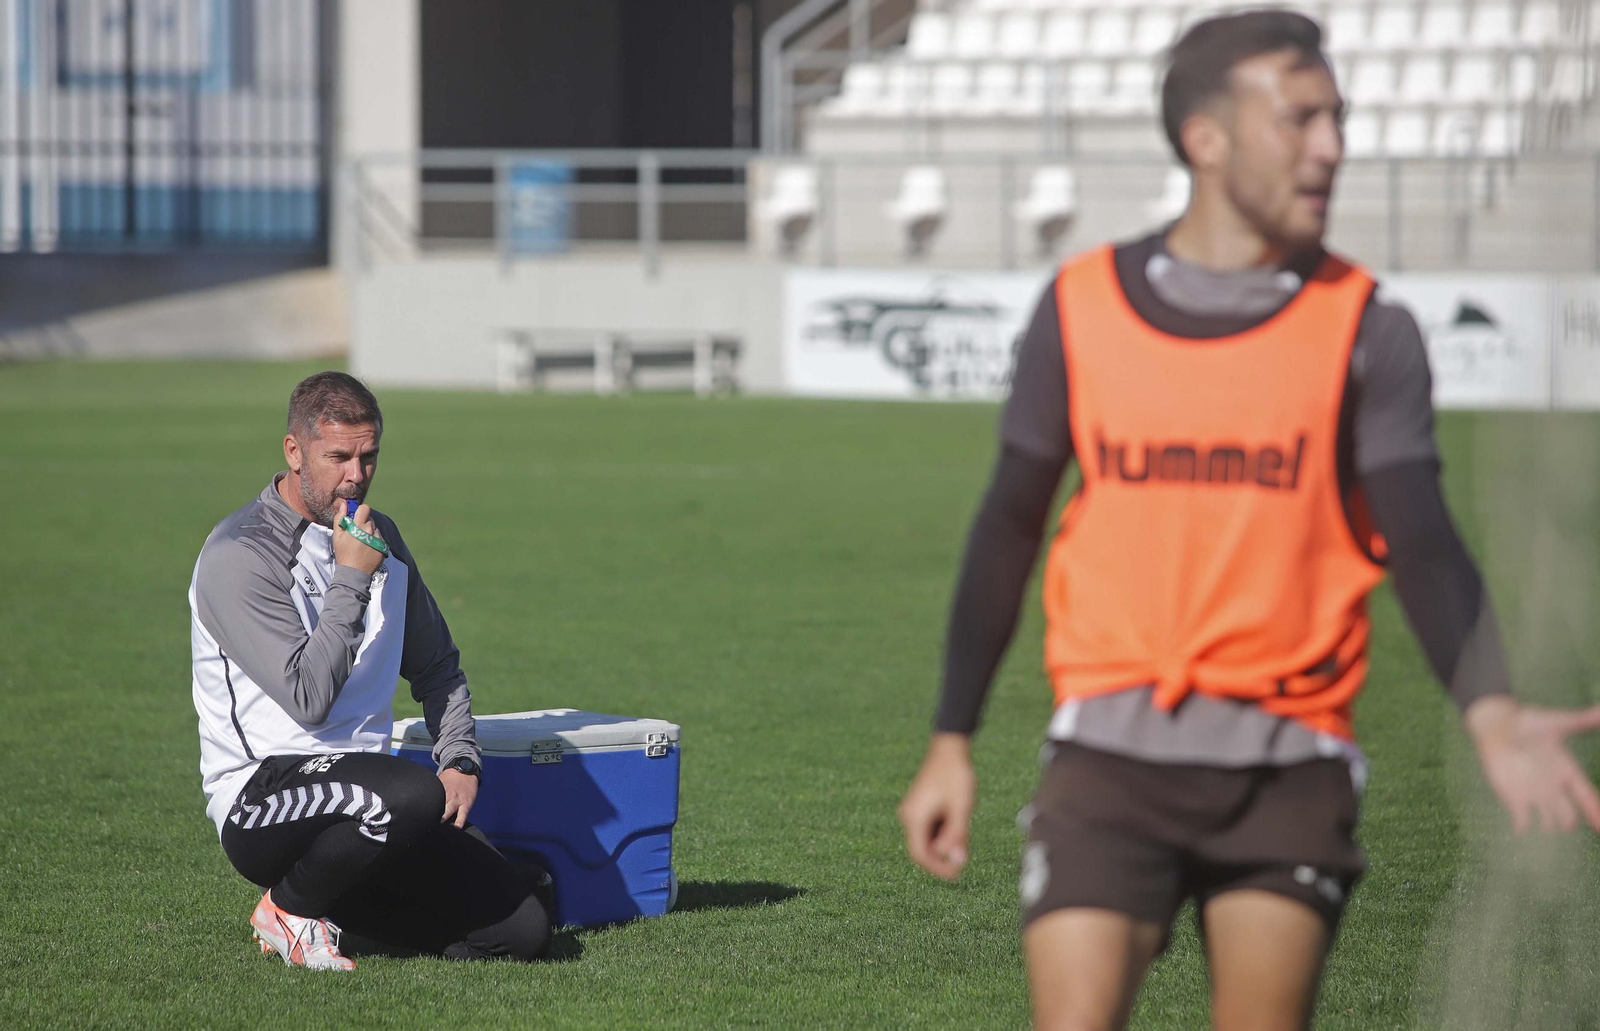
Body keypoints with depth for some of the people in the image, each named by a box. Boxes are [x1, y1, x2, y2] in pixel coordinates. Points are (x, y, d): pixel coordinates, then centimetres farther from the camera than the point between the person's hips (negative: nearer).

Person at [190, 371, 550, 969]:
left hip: (357, 795, 7)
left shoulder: (379, 538, 13)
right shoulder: (239, 555, -12)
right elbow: (308, 698, -21)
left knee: (522, 930, -9)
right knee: (412, 795, -39)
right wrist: (352, 579, -16)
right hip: (260, 787, -7)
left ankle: (334, 902, 12)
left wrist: (459, 760, 8)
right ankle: (289, 909, -10)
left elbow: (435, 665, 26)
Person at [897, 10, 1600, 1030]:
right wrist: (951, 742, 13)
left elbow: (1423, 543, -7)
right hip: (1112, 751, 0)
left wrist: (1490, 713, -25)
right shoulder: (1082, 309, 5)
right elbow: (1009, 530, 13)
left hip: (1288, 763, 0)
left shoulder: (1365, 330, 2)